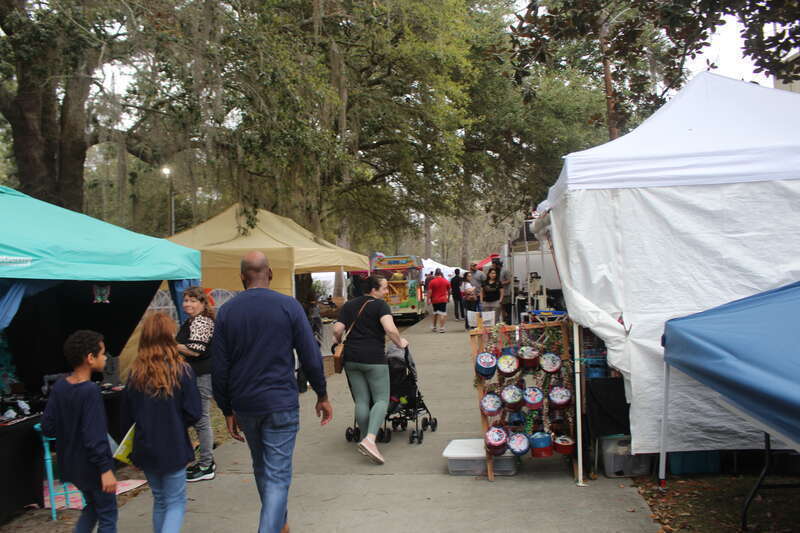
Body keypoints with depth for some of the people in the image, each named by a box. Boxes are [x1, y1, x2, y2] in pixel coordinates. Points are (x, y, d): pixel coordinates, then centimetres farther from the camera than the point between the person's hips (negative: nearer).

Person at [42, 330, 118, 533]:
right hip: (92, 467, -7)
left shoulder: (59, 387, -3)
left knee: (93, 507, 26)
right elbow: (94, 436, -27)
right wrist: (105, 469, -23)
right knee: (107, 516, 9)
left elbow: (47, 427, 1)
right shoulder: (90, 391, -25)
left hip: (70, 464, 7)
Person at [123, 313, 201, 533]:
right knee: (176, 502, 8)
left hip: (145, 449, 4)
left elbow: (126, 416, 3)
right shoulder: (182, 370, -14)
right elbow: (194, 413, -14)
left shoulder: (135, 373, -4)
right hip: (173, 448, -4)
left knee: (159, 500, 22)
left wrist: (132, 448, 16)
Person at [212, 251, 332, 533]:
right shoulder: (289, 306, -8)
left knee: (261, 467, 23)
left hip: (244, 405, 4)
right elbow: (311, 357, -7)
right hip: (281, 404, -4)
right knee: (277, 474, 2)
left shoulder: (226, 311, -1)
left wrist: (227, 410, 10)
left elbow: (219, 368, 0)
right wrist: (322, 396, 5)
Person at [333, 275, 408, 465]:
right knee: (381, 400, -1)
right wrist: (400, 343, -1)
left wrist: (341, 343, 22)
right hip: (374, 359, -5)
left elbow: (337, 330, 4)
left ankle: (367, 439, 15)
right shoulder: (380, 305, -3)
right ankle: (370, 440, -18)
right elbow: (390, 329, -18)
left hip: (351, 358, 6)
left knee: (361, 401, 11)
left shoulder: (349, 305, 13)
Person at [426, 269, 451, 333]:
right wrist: (448, 298, 25)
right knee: (442, 314, -2)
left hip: (435, 300, 1)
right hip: (443, 300, -1)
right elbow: (449, 291, 12)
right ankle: (441, 328, -7)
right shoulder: (446, 281, 1)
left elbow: (429, 291, -10)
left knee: (435, 313, 17)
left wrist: (428, 299, -4)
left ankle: (434, 327, 27)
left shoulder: (432, 281, -6)